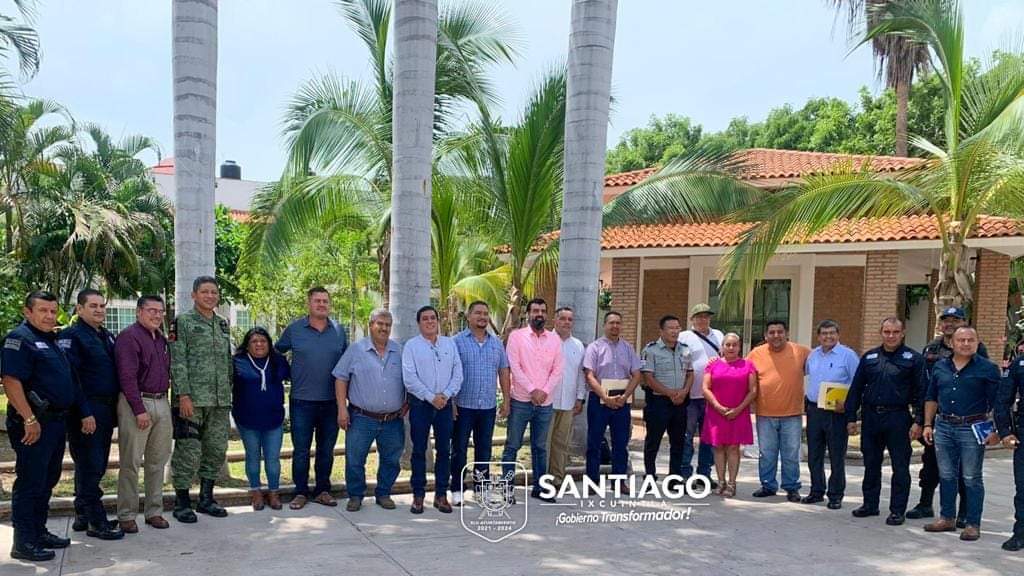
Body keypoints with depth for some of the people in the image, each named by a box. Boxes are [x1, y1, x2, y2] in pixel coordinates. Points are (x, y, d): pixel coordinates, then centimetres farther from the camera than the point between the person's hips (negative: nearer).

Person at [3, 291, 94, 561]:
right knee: (30, 481, -4)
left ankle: (39, 532, 26)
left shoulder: (53, 340, 18)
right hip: (34, 423, -9)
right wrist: (29, 419, -24)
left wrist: (85, 412, 18)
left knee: (48, 481, 15)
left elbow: (68, 382, 23)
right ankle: (24, 543, 2)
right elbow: (11, 380, -20)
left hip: (57, 421, 9)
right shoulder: (20, 338, -10)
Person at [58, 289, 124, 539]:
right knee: (89, 465, -4)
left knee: (96, 465, 14)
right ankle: (96, 522, 1)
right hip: (86, 411, -8)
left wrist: (115, 408, 17)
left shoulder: (107, 337, 17)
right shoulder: (71, 336, -8)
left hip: (106, 411, 8)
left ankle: (82, 515, 25)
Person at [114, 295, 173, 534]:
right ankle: (126, 515, 7)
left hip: (162, 404, 8)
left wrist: (167, 404, 14)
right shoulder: (129, 336, -8)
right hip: (136, 403, -7)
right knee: (131, 462, -2)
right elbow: (127, 376, -15)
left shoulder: (162, 339, 17)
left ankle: (154, 511, 20)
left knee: (157, 461, 11)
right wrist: (140, 410, -19)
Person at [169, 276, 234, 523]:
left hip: (220, 401, 6)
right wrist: (183, 395, -18)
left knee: (216, 450, 10)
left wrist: (228, 394, 14)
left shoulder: (223, 324, 15)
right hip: (192, 399, -6)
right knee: (188, 451, -2)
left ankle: (206, 498, 22)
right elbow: (177, 362, -11)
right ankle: (182, 502, 10)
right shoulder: (182, 322, -4)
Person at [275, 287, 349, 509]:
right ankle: (300, 492, 15)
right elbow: (276, 353, 12)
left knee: (326, 449, 10)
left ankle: (323, 490, 22)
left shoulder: (339, 330, 5)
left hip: (331, 401, 2)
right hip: (302, 401, -2)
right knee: (301, 449, 3)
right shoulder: (294, 329, 0)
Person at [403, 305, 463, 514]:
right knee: (419, 450, 3)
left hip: (445, 404, 3)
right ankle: (418, 495, 11)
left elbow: (458, 373, 4)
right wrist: (431, 397, -13)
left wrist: (446, 394, -10)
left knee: (444, 450, 5)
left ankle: (441, 495, 15)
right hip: (420, 404, -3)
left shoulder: (449, 344, 9)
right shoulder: (411, 346, -1)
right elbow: (409, 378, -9)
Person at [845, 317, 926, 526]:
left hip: (898, 419, -4)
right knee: (871, 464, 12)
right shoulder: (869, 357, 9)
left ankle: (897, 510, 10)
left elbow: (921, 392, -3)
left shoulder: (913, 359, -1)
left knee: (900, 467, 2)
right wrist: (851, 417, 7)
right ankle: (870, 504, 23)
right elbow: (856, 388, 11)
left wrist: (918, 422, -10)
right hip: (871, 417, 4)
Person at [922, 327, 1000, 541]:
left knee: (972, 478, 2)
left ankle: (973, 524, 11)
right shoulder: (940, 367, 9)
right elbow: (931, 398, 15)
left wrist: (995, 430, -13)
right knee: (946, 476, 12)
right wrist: (928, 424, 9)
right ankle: (947, 518, 23)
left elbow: (996, 403, -6)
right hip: (943, 427, 5)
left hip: (973, 429, -4)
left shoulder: (988, 369, -4)